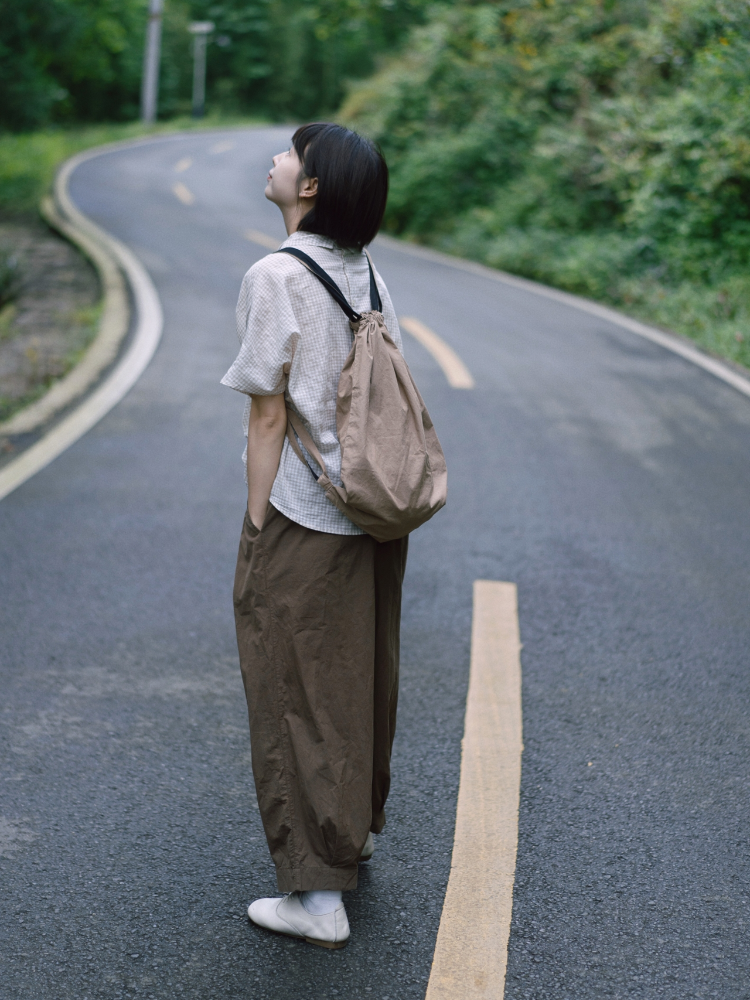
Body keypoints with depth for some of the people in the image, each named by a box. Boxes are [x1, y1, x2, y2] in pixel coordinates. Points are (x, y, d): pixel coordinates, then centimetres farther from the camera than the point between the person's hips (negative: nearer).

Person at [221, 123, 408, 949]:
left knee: (297, 696, 4)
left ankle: (317, 897, 13)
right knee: (361, 683, 20)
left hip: (303, 521, -7)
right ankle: (354, 838, 40)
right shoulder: (367, 275, 4)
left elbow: (268, 417, -16)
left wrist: (256, 531, -9)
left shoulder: (275, 276, -16)